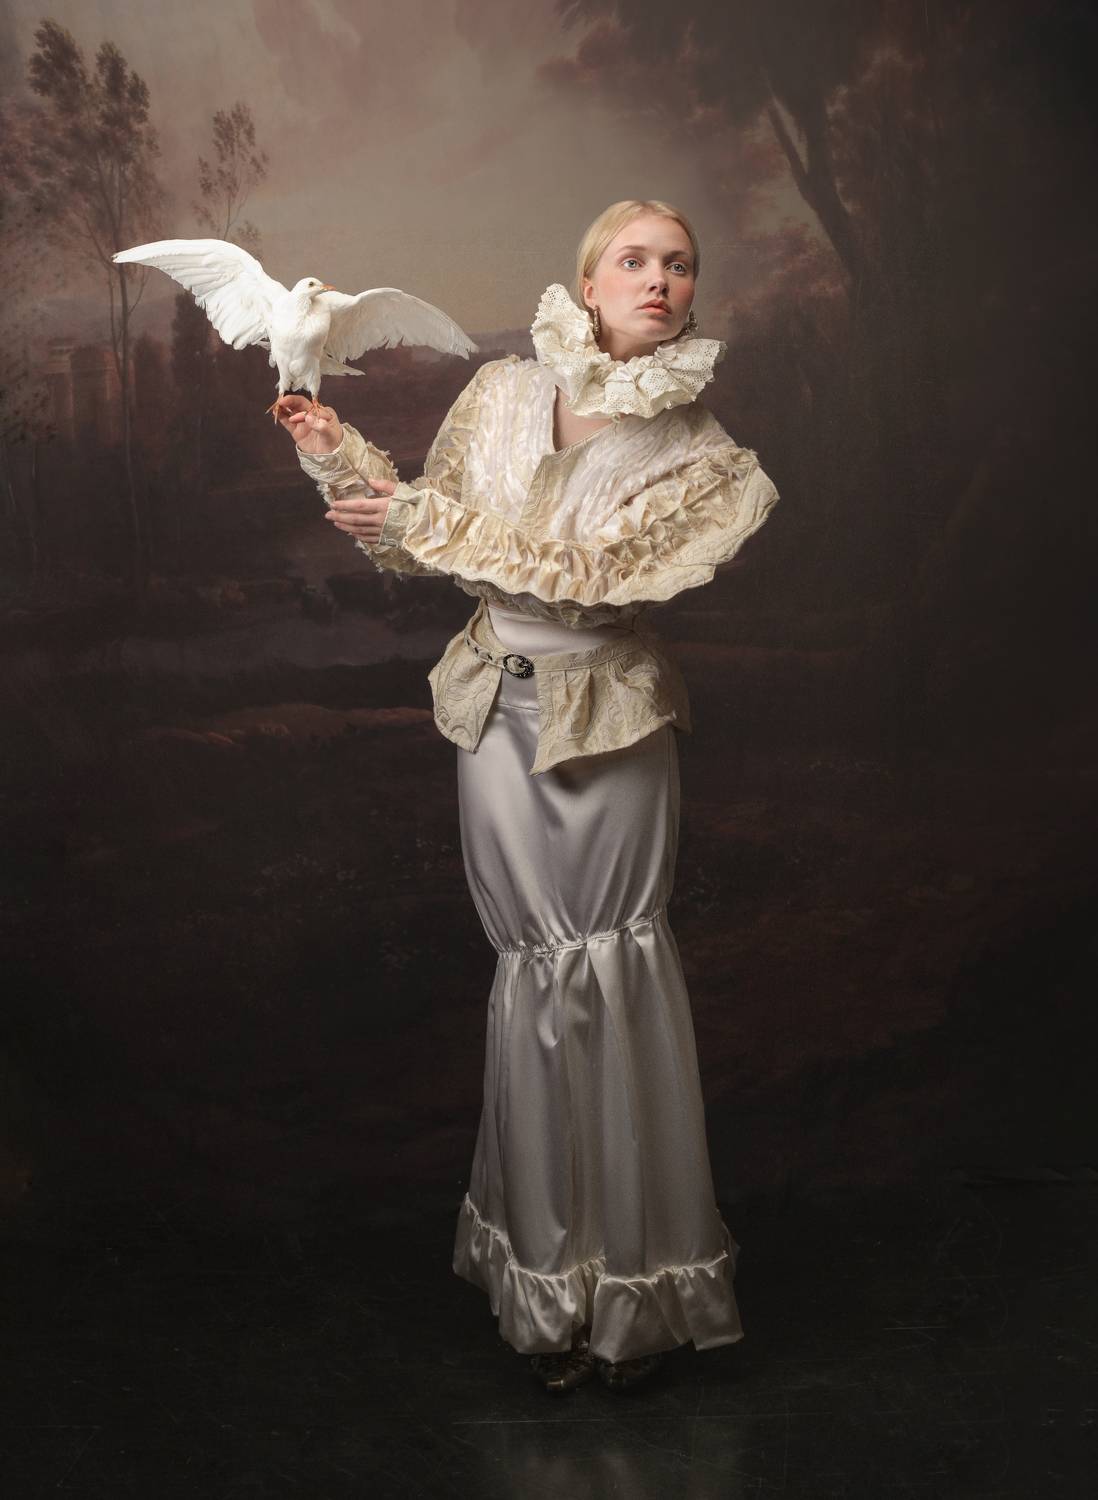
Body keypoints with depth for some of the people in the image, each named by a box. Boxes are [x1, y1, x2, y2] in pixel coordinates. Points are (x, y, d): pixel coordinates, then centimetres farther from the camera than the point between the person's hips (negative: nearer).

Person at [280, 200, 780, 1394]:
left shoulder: (694, 447, -3)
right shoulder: (504, 395, 5)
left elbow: (596, 569, -16)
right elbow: (423, 546, 11)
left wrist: (430, 518, -18)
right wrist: (338, 457, -1)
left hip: (610, 720, -2)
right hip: (501, 710, 2)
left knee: (610, 968, -1)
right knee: (537, 967, 5)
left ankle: (632, 1276, 16)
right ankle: (551, 1276, 22)